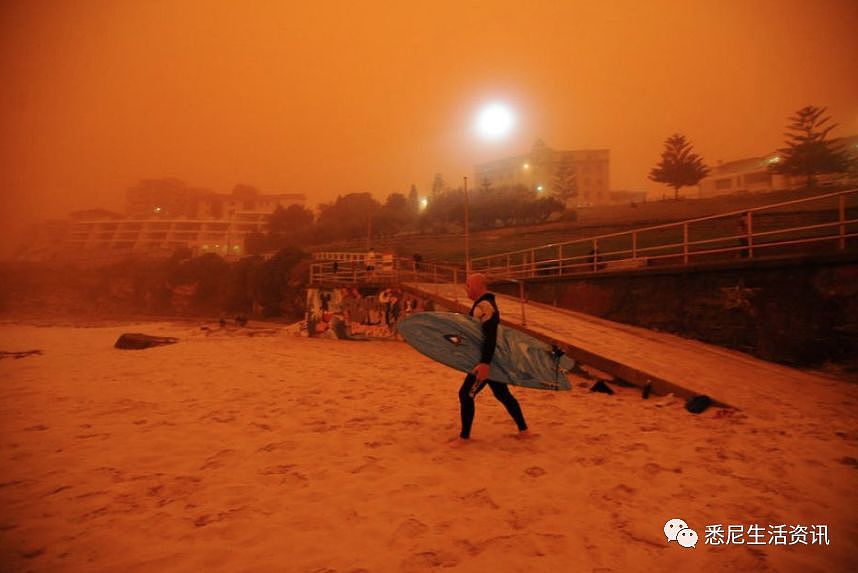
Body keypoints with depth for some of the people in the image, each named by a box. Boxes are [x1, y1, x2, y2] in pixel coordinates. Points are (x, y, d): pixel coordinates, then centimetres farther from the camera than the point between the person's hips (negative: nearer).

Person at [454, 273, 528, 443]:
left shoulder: (484, 306, -21)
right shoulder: (484, 304, 13)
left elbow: (490, 336, -30)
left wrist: (484, 363, -35)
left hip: (486, 360, -10)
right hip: (491, 359, 11)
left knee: (466, 394, -5)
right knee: (503, 394, 17)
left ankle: (464, 437, 4)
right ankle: (523, 429, 27)